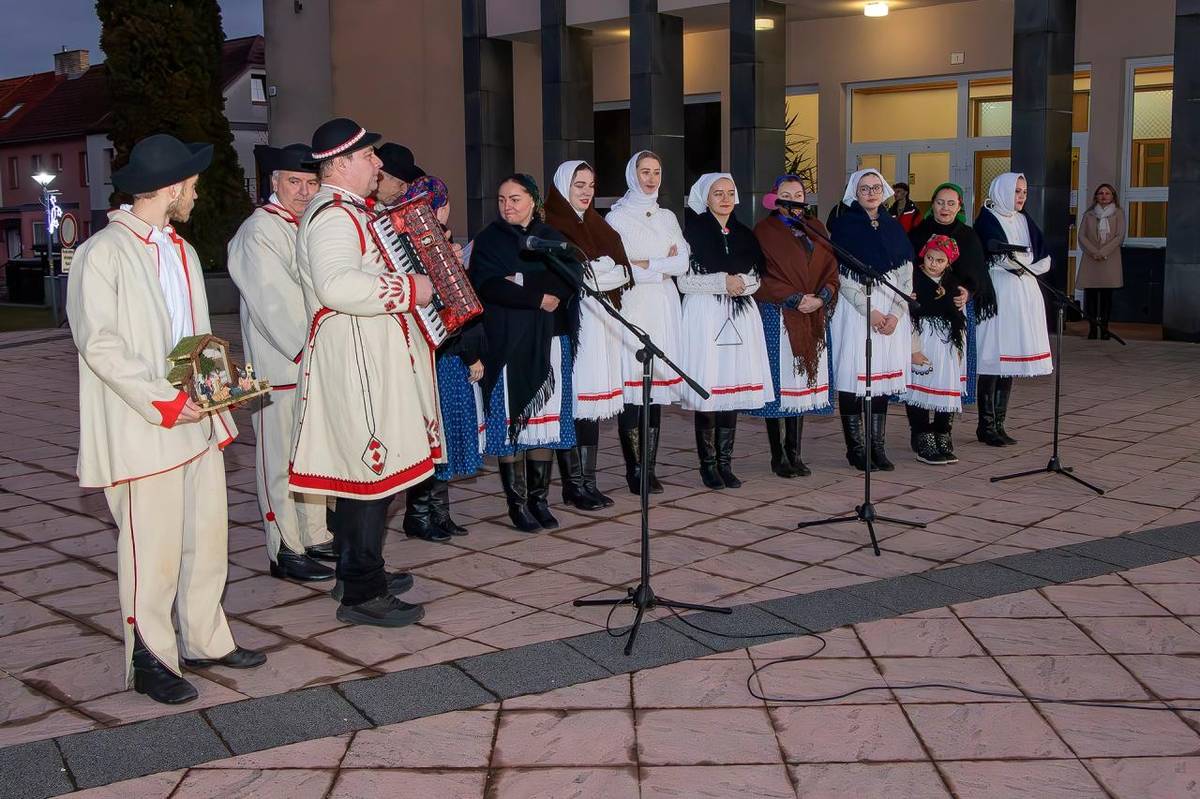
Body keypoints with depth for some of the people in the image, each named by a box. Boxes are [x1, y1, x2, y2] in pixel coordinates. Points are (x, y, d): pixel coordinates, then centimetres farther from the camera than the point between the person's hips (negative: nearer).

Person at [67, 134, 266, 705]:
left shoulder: (183, 252, 16)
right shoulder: (104, 253, -9)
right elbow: (99, 343, -15)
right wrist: (164, 400, -18)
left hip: (196, 421, 8)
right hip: (143, 428, -8)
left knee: (208, 535, 12)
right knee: (153, 547, -2)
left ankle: (204, 641, 26)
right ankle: (151, 660, 12)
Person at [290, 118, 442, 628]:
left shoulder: (349, 211, 19)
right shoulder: (333, 216, -16)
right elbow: (338, 285, -33)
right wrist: (409, 290, -23)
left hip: (370, 359, 11)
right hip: (356, 361, -11)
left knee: (365, 470, 17)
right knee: (376, 471, -8)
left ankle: (359, 572, 29)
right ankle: (362, 595, -1)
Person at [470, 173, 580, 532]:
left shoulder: (552, 239, 12)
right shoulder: (489, 240, 4)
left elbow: (568, 280, -3)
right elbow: (487, 286, -11)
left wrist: (522, 281, -16)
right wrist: (538, 297, -15)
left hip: (549, 342, 3)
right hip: (507, 344, -3)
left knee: (546, 420, 3)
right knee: (511, 421, -3)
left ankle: (539, 498, 12)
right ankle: (517, 502, 5)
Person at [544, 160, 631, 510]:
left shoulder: (598, 225, 20)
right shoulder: (551, 228, -2)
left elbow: (622, 270, 12)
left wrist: (590, 271, -3)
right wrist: (603, 270, -6)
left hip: (601, 321, 7)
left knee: (593, 402, 6)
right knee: (573, 401, -7)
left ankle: (587, 481, 11)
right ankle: (573, 485, -1)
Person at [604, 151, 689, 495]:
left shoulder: (667, 218, 19)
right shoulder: (617, 217, 3)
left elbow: (683, 262, 5)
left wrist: (646, 265, -8)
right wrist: (665, 265, -4)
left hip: (664, 309, 5)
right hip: (632, 308, -5)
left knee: (657, 388, 2)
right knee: (632, 391, -11)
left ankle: (649, 468, 7)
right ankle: (635, 470, -5)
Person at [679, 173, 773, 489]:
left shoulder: (744, 234, 15)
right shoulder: (693, 232, -1)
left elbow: (756, 279, 13)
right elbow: (683, 281, -7)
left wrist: (739, 282, -8)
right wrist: (723, 282, -13)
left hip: (740, 318, 5)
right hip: (705, 318, -5)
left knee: (734, 389, 3)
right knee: (709, 389, -7)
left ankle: (725, 463, 11)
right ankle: (708, 464, 3)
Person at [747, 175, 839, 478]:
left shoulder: (815, 229, 15)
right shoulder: (765, 231, 1)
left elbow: (830, 268, 10)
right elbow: (763, 275, -8)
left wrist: (821, 297, -8)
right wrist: (795, 299, -15)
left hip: (813, 317, 5)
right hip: (777, 316, -5)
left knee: (804, 384, 5)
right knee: (779, 383, -3)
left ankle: (794, 453, 13)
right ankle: (778, 456, 4)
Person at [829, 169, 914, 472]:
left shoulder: (893, 227, 13)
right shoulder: (843, 225, 0)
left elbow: (906, 274, 9)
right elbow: (841, 276, -7)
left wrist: (896, 313, -5)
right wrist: (870, 312, -12)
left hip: (892, 312, 4)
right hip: (854, 308, -4)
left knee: (884, 375, 4)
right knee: (854, 375, -5)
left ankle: (878, 446, 9)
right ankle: (856, 447, 2)